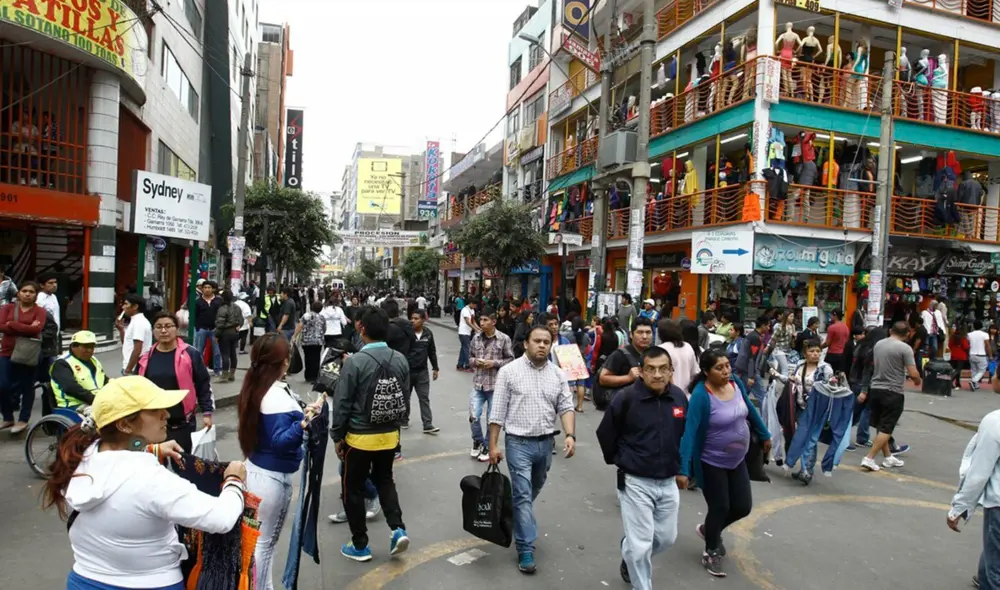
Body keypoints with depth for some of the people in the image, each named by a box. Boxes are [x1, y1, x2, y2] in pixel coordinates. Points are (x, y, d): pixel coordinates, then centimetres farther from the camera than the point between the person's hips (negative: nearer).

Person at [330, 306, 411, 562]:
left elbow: (342, 403, -14)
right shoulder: (401, 360, -5)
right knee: (384, 480, 25)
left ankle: (360, 545, 23)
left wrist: (337, 436, -2)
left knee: (353, 488, 14)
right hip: (390, 435, 5)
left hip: (360, 437, -5)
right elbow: (404, 395, 4)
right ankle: (398, 529, 11)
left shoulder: (355, 361, -19)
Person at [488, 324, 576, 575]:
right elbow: (498, 412, -6)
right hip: (518, 443, -4)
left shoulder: (557, 374, 3)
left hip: (546, 442, 4)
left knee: (532, 492, 20)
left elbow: (566, 407, 2)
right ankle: (526, 549, 3)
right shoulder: (509, 371, -8)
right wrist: (493, 445, -8)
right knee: (523, 494, -5)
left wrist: (570, 435, -14)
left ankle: (515, 519, 46)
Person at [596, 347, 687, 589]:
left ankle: (630, 556, 45)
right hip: (636, 483, -5)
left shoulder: (680, 397, -3)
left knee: (667, 538, 17)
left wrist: (679, 463, 15)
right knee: (640, 544, -1)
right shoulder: (627, 397, -17)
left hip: (668, 482, 5)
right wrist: (617, 460, 4)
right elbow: (605, 433, -5)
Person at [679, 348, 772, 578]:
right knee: (719, 508, 4)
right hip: (712, 463, -6)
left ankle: (709, 529, 39)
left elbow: (750, 411, 9)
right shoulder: (701, 395, -27)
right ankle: (711, 552, 30)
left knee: (743, 507, 11)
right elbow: (689, 432, -30)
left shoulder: (736, 383, -9)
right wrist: (683, 469, -35)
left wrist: (765, 436, 21)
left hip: (737, 460, 6)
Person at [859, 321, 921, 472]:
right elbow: (913, 374, -12)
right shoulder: (905, 348, -11)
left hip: (875, 390, 6)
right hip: (893, 393, -6)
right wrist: (917, 381, 9)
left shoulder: (878, 344, 7)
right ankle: (869, 458, -6)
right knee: (886, 429, -1)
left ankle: (888, 457, 26)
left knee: (881, 427, 16)